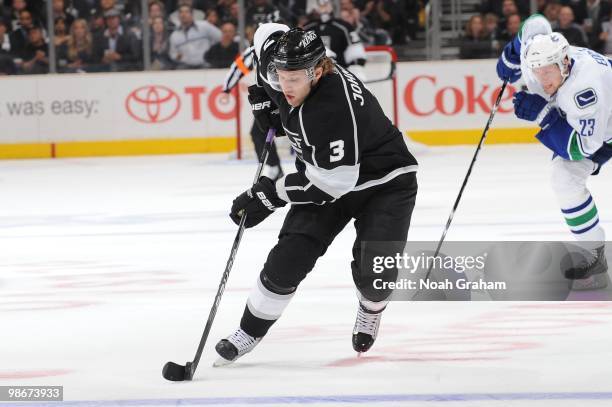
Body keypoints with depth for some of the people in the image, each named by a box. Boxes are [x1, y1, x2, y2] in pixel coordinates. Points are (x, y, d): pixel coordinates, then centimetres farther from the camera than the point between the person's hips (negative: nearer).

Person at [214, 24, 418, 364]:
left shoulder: (335, 106, -38)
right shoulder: (287, 74, -16)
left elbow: (334, 179, -34)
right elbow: (269, 33, 8)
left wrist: (271, 195, -29)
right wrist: (264, 92, 3)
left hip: (385, 182, -6)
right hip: (327, 176, 6)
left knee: (374, 269, -20)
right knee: (289, 257, -8)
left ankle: (371, 310, 15)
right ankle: (250, 332, 5)